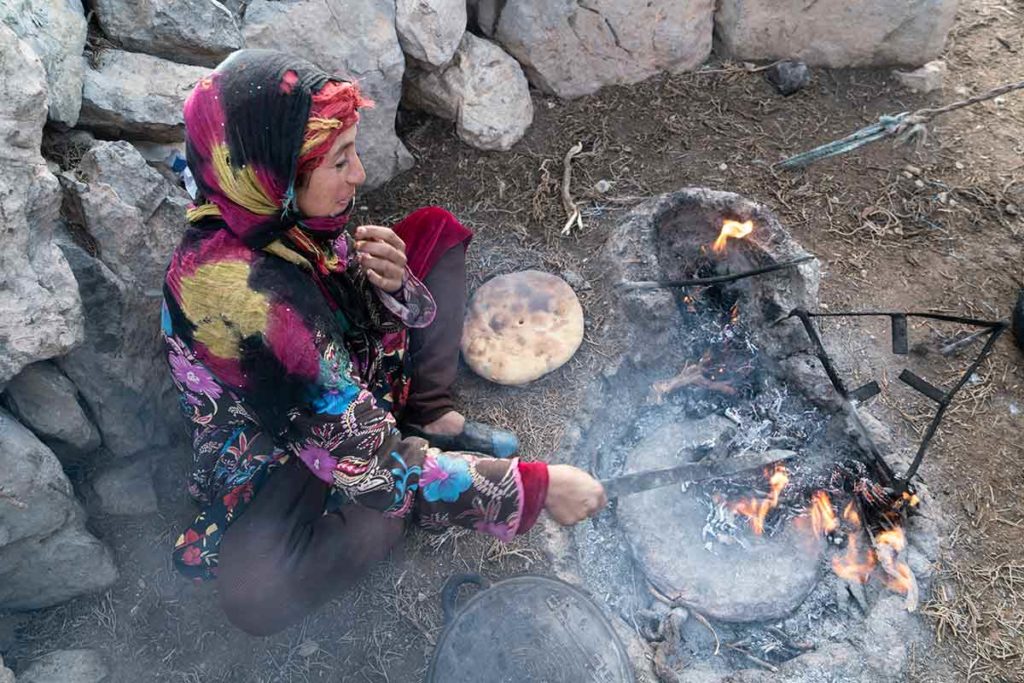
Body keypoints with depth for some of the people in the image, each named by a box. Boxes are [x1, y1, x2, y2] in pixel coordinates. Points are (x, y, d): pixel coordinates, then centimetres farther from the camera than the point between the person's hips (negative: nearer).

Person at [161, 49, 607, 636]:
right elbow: (370, 467, -36)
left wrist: (392, 285, -25)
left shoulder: (278, 216, -16)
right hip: (276, 463, -6)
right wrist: (533, 486, -31)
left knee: (435, 229, 1)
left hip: (341, 394, 7)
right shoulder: (243, 295, -38)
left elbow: (361, 317, 0)